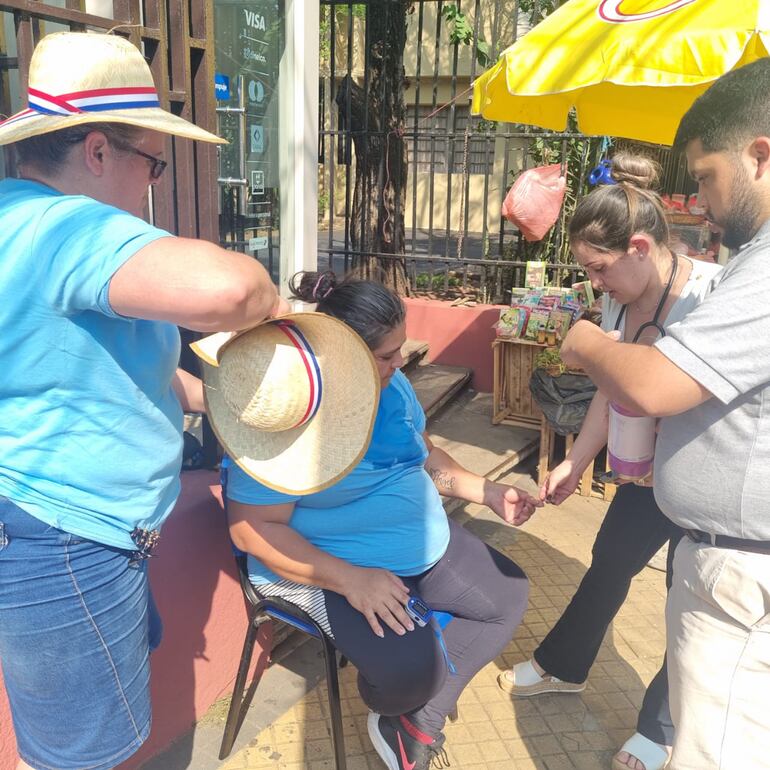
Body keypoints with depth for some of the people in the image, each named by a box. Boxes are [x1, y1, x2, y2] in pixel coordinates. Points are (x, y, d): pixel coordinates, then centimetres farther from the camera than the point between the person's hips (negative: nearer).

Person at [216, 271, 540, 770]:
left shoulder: (391, 385, 0)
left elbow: (424, 455, 15)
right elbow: (252, 528, -26)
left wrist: (486, 491, 1)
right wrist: (350, 579, -32)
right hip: (329, 567, -8)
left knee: (509, 594, 8)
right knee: (410, 663, -28)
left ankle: (416, 722, 10)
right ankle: (394, 712, 14)